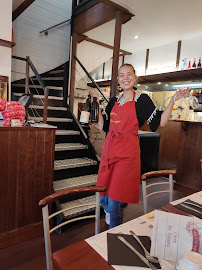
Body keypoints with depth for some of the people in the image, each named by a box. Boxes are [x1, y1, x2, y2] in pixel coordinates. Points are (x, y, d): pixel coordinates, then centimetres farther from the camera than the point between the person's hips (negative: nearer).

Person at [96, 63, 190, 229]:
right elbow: (103, 126, 11)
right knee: (103, 197, 13)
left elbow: (160, 122, -5)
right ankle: (110, 212, 48)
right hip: (109, 150, 5)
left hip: (127, 153, -4)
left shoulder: (142, 100, 2)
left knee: (114, 201, -1)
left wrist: (174, 99, -10)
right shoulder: (114, 101, 14)